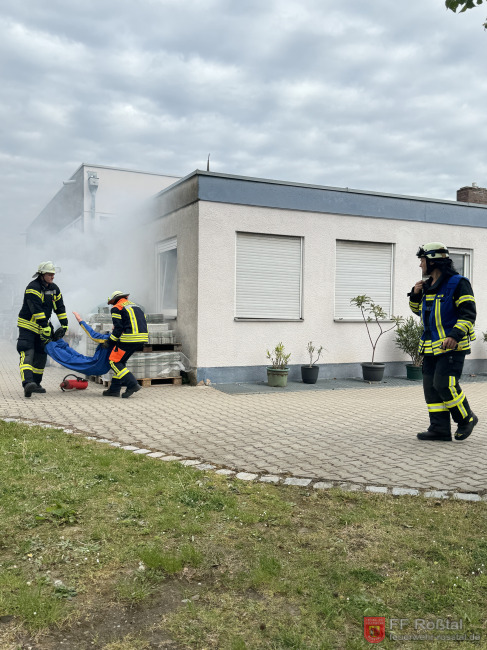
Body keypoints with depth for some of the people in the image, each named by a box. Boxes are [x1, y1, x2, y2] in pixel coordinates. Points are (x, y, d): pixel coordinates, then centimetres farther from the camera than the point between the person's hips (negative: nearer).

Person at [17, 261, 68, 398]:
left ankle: (35, 384, 20)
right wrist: (45, 327, -27)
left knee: (41, 355, 10)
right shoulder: (32, 288, -18)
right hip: (27, 326, -8)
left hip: (41, 328, 8)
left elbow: (60, 307, 12)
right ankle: (27, 383, -34)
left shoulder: (54, 288, 6)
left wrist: (64, 324, 6)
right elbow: (37, 310, -24)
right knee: (27, 354, -19)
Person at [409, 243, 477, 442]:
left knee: (445, 384, -14)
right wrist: (415, 294, 8)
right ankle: (440, 429, 9)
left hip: (452, 345, -8)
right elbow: (418, 309, 28)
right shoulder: (428, 286, 15)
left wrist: (455, 335, -26)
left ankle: (466, 418, 8)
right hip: (432, 346, 8)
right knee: (431, 387, 4)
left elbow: (468, 313, -14)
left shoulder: (457, 283, -9)